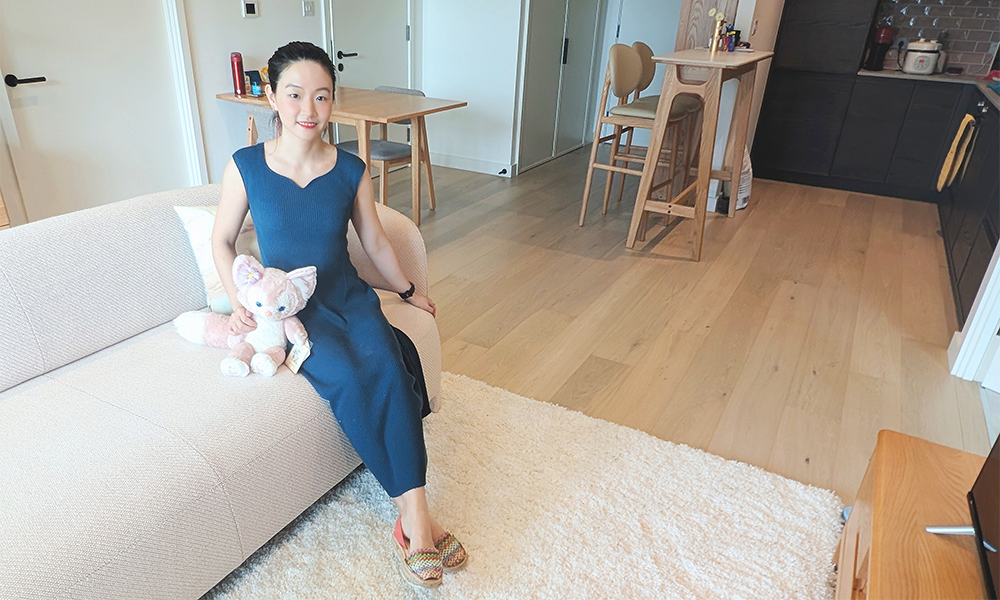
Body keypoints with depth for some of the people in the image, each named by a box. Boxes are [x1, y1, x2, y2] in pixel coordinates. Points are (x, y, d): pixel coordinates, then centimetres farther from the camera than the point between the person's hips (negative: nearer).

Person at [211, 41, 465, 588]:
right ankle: (412, 510, -17)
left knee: (387, 366, -28)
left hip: (349, 296, 2)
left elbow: (374, 242, 12)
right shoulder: (245, 167, -6)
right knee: (346, 376, -29)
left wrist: (408, 291, 21)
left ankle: (413, 514, -25)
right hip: (290, 307, -2)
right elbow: (222, 240, 6)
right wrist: (240, 303, -7)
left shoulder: (351, 171, -1)